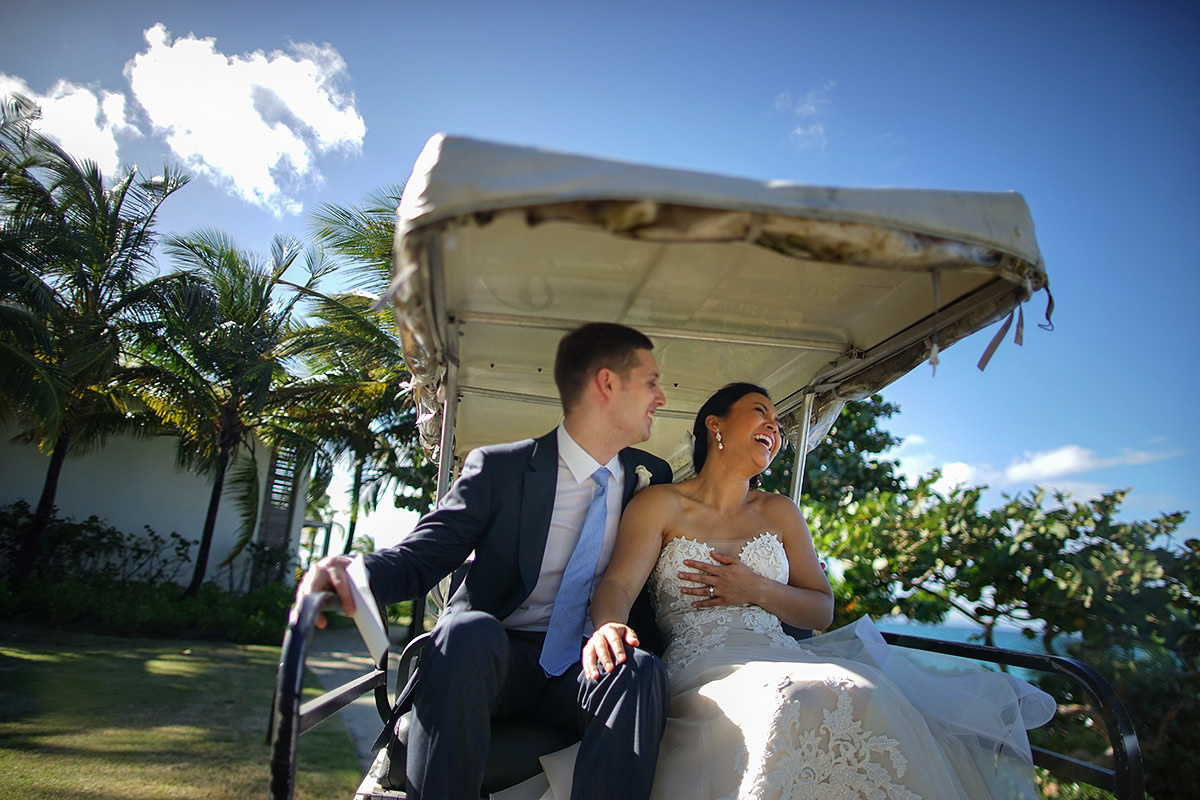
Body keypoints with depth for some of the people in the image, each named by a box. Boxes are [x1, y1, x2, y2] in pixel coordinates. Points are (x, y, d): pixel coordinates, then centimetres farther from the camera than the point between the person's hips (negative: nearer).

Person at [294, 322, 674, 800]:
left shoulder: (652, 478, 7)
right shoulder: (499, 468, -4)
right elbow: (420, 556, -10)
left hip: (586, 671, 2)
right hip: (489, 659, -2)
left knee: (641, 670, -31)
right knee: (469, 629, -35)